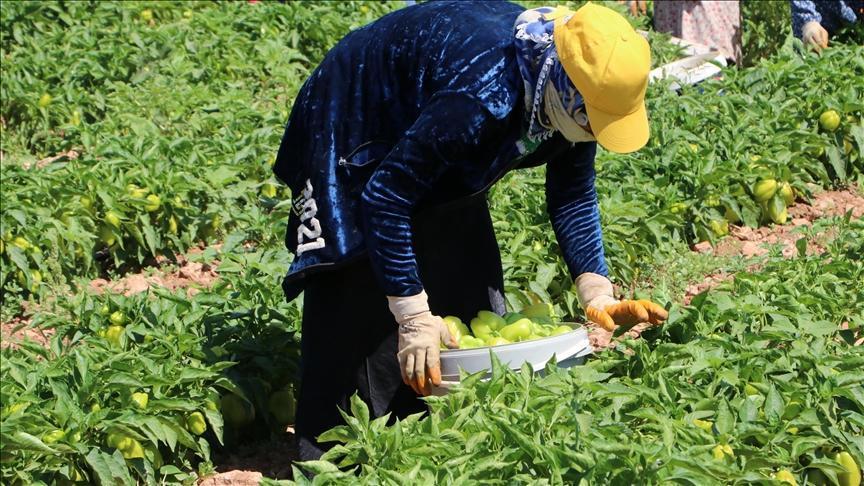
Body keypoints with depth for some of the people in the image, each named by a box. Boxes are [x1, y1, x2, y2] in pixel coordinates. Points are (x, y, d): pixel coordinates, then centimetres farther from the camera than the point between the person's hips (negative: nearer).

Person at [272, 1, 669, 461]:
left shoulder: (575, 90, -18)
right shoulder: (481, 93, -42)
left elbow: (573, 194, -2)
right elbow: (386, 197, -36)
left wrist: (597, 294, -13)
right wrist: (414, 315, -33)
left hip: (433, 159, 8)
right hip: (353, 139, -8)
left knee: (471, 304, 6)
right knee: (363, 325, -12)